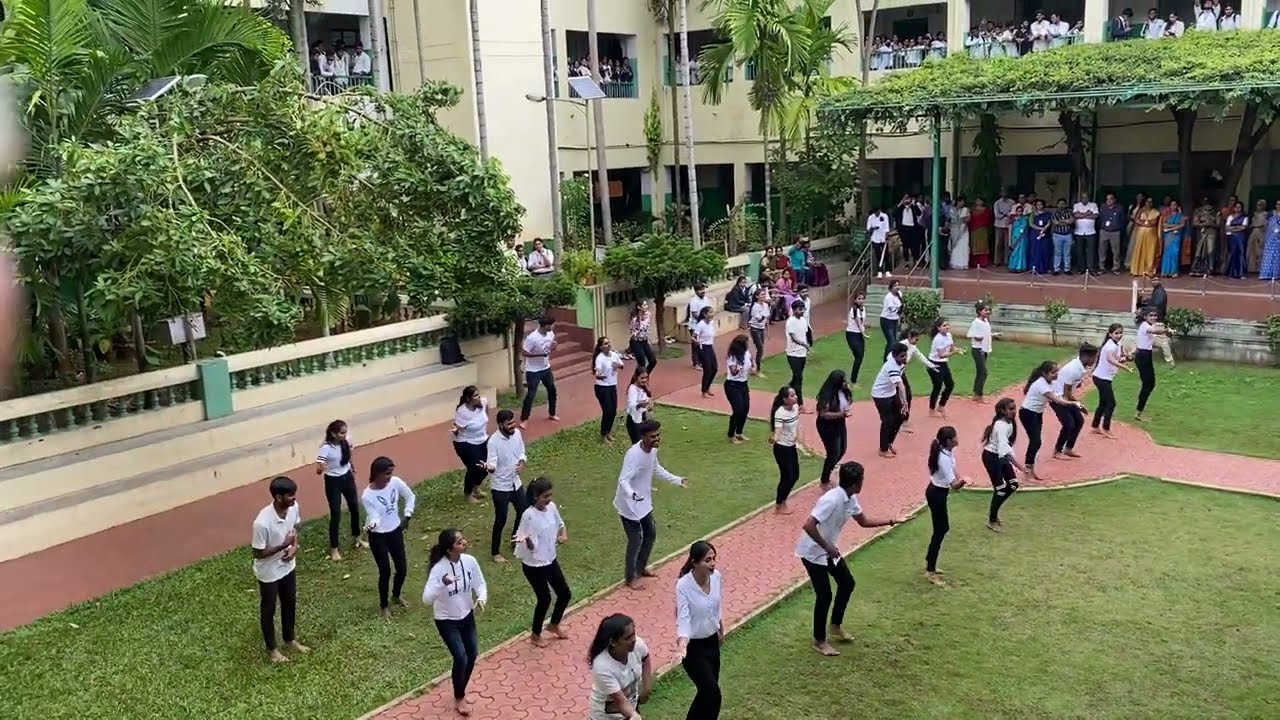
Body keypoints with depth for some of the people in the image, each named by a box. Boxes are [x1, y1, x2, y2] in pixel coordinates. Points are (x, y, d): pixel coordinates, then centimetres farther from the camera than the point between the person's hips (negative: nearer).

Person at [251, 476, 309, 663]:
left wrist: (294, 546, -12)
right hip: (269, 572, -6)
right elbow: (258, 553, -23)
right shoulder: (263, 522, -36)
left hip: (288, 566, 6)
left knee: (290, 604, 24)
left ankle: (290, 639, 48)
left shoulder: (293, 508, -16)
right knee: (268, 609, 17)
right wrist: (283, 545, -28)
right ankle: (271, 648, 38)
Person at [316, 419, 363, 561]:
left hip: (347, 477, 6)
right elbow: (319, 469, -32)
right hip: (333, 481, -6)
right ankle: (333, 549, 11)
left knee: (355, 508, 17)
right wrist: (320, 468, -54)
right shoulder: (326, 448, -27)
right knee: (336, 514, -3)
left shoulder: (346, 441, -11)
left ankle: (356, 537, 41)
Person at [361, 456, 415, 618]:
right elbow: (374, 518, -27)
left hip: (395, 531, 5)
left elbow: (410, 497, 2)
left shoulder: (395, 482, -14)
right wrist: (370, 526, -49)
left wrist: (407, 516, 1)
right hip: (378, 536, -5)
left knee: (402, 568, 12)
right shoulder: (367, 496, -27)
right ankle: (384, 605, 29)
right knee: (385, 571, 3)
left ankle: (396, 595, 44)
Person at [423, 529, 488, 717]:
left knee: (472, 654, 13)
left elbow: (480, 583, -3)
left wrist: (481, 598, -23)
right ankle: (459, 698, 19)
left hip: (467, 615, 5)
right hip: (446, 620, -5)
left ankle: (460, 691, 39)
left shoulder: (469, 561, -15)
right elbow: (426, 599, -34)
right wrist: (442, 584, -50)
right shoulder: (439, 569, -29)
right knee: (461, 658, -7)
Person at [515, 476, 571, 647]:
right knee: (545, 599, 5)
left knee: (565, 594, 14)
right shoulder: (529, 515, -27)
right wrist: (526, 540, -47)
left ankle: (553, 625, 40)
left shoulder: (551, 507, -6)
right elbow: (531, 547, -25)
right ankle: (535, 634, 30)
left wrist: (564, 535, -5)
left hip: (551, 560, 7)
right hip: (534, 565, -7)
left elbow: (560, 523, 15)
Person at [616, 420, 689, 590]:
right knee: (636, 540, 3)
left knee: (651, 534, 20)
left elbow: (657, 468, 15)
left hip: (644, 502, 9)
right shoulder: (634, 454, -31)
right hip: (629, 504, -9)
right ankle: (631, 578, 24)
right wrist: (632, 494, -54)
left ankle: (641, 567, 42)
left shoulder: (653, 450, -5)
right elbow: (623, 480, -35)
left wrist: (677, 480, 20)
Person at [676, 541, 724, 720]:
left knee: (708, 690, 16)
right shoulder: (683, 586, -26)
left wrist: (721, 630, 20)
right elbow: (683, 618, -29)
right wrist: (682, 644, -45)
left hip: (711, 640, 6)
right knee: (712, 692, -6)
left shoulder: (716, 576, -9)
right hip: (693, 646, -6)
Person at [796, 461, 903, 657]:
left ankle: (835, 626, 34)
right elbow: (808, 525, -37)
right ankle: (819, 640, 16)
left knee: (847, 583, 15)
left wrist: (890, 521, 9)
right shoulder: (831, 500, -31)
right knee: (824, 595, -2)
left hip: (828, 550, 9)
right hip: (813, 552, -9)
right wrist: (827, 547, -29)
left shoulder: (850, 499, -2)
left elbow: (864, 522, 15)